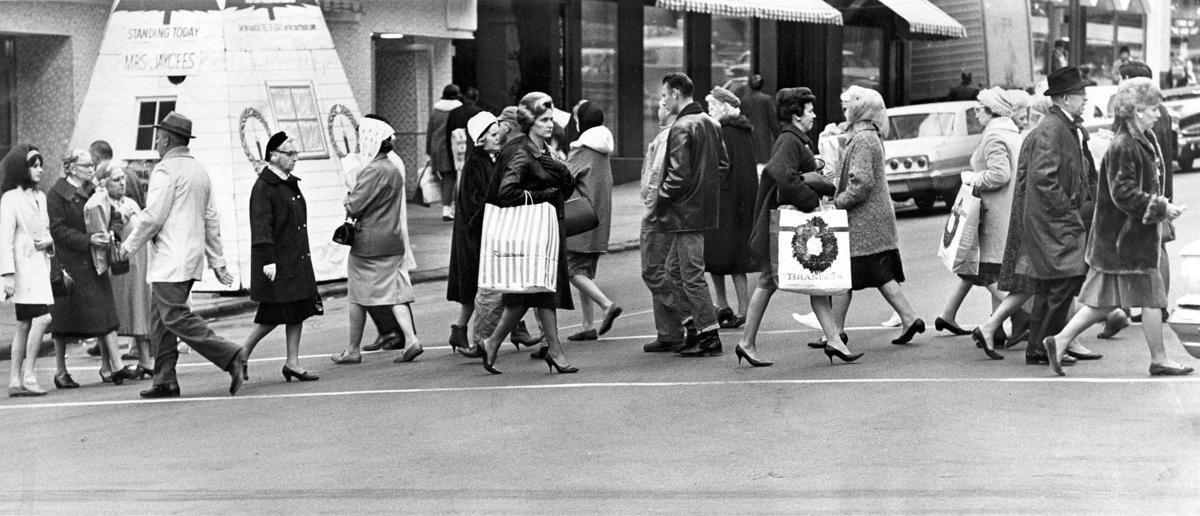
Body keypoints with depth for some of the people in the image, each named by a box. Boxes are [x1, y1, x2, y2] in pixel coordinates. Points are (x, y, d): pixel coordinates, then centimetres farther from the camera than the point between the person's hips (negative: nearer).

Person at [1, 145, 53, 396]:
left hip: (40, 263, 8)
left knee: (24, 325, 9)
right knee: (42, 318, -17)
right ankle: (29, 375, -10)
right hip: (23, 265, -8)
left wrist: (48, 241, -1)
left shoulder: (39, 197, 15)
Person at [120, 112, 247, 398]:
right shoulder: (200, 171, 16)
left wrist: (130, 245, -1)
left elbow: (153, 216, -15)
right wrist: (217, 261, 20)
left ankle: (231, 355, -18)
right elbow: (211, 219, 18)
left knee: (176, 317, -11)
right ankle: (165, 381, 10)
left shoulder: (165, 170, -11)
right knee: (160, 320, 12)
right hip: (192, 256, 9)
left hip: (171, 259, -9)